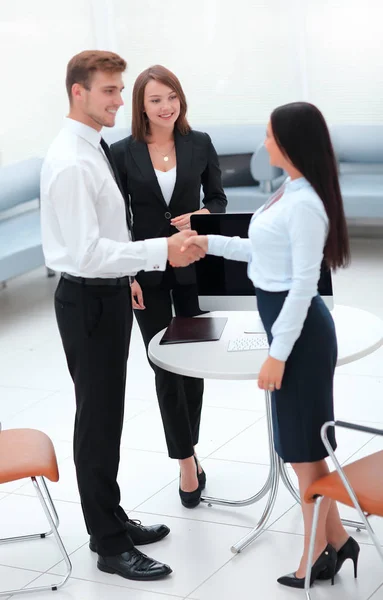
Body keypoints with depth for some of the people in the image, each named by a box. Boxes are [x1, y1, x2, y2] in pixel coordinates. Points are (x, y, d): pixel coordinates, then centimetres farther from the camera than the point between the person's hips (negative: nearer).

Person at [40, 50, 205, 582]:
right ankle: (109, 546, 12)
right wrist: (160, 252, -32)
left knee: (107, 417, 19)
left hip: (107, 294, 10)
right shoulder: (71, 163, -23)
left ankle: (112, 519, 34)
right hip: (89, 301, -10)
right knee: (98, 420, 0)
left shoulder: (93, 150, 8)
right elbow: (86, 252, -29)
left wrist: (126, 275, 23)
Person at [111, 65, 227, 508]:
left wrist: (202, 215, -16)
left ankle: (188, 448, 27)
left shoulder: (200, 144, -1)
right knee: (165, 367, 1)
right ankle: (186, 460, 10)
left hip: (193, 267, 2)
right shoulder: (123, 153, -6)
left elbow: (218, 199, 7)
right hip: (148, 272, -2)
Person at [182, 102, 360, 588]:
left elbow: (304, 284, -23)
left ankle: (318, 553, 17)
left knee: (304, 447, 3)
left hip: (300, 330, -10)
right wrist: (212, 243, 20)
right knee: (304, 444, 16)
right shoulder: (290, 193, 9)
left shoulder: (305, 205, -22)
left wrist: (278, 353, -21)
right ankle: (335, 540, 26)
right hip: (286, 323, 10)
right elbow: (265, 252, 21)